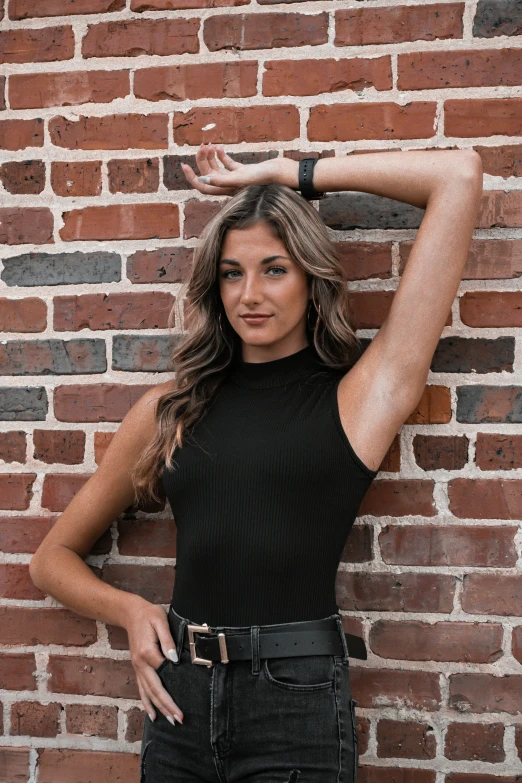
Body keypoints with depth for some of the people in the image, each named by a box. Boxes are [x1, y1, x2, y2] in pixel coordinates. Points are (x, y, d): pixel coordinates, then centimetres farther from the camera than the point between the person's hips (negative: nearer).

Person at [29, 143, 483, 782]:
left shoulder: (362, 394, -4)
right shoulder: (171, 407, 6)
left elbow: (459, 176, -6)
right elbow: (54, 556, 15)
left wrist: (284, 173, 2)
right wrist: (128, 610, -5)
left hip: (299, 703, -3)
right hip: (180, 704, 3)